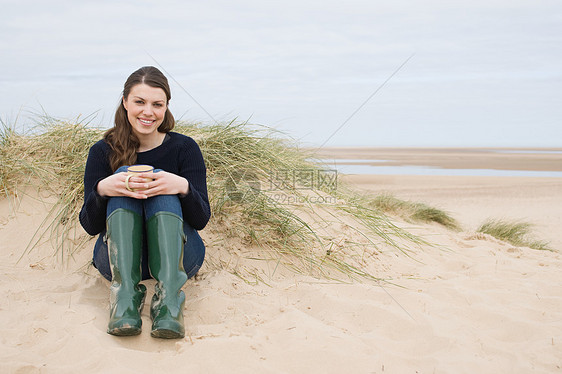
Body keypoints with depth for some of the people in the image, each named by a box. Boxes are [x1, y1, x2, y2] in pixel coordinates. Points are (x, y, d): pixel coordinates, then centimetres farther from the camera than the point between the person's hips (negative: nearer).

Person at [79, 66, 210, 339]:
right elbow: (90, 226, -4)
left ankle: (169, 296, -43)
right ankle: (124, 293, -38)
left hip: (175, 255, 0)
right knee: (125, 173, -22)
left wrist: (183, 187, -29)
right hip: (119, 257, 1)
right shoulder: (103, 152, 1)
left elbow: (201, 220, -8)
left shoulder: (184, 148, -1)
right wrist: (102, 190, -26)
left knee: (161, 183, -25)